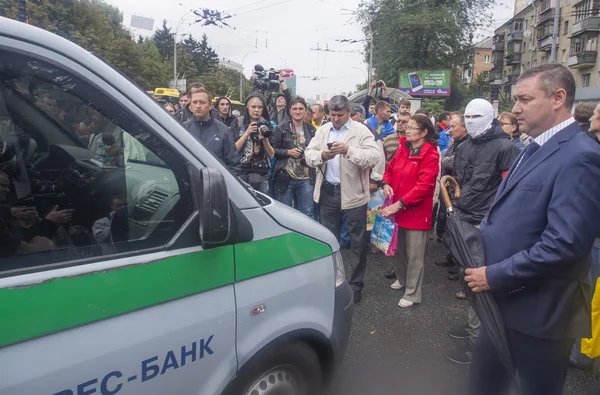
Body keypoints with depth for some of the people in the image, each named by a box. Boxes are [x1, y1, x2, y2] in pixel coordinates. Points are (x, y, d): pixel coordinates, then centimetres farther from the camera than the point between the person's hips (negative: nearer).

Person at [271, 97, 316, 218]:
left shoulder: (311, 129, 8)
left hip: (306, 179, 2)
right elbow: (273, 150, -1)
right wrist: (288, 152, -14)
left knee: (308, 214, 6)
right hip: (285, 178, -2)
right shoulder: (281, 129, -1)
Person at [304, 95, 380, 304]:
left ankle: (356, 284, 21)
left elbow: (373, 158, -18)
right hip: (328, 191, 4)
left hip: (353, 193, -4)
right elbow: (308, 154, 3)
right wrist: (321, 155, -18)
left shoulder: (361, 131, -7)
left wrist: (348, 149, -28)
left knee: (357, 240, 7)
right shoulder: (323, 130, 8)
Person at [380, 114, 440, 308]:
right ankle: (402, 279, 42)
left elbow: (423, 185, -22)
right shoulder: (403, 148, 6)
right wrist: (386, 184, -4)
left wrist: (400, 203, -25)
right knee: (398, 248, 20)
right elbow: (390, 167, 17)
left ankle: (412, 293, 18)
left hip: (416, 211, -7)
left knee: (414, 254, 4)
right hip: (397, 208, 7)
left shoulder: (430, 154, -16)